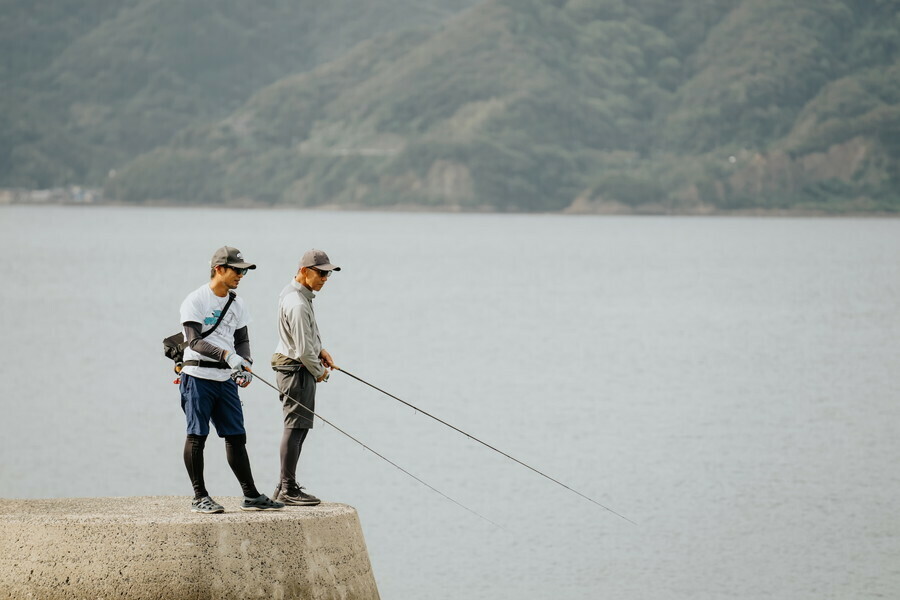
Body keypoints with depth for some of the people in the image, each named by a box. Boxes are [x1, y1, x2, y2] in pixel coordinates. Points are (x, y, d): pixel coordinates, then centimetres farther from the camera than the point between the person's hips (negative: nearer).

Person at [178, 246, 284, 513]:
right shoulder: (196, 300, -9)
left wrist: (245, 365, -4)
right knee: (197, 436, -2)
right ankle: (199, 497, 3)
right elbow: (195, 341, -19)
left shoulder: (236, 304, 12)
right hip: (198, 377, -6)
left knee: (236, 436, 7)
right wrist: (227, 355, -31)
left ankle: (251, 496, 10)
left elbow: (242, 339, 17)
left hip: (225, 379, 6)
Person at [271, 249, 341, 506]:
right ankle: (288, 489, -10)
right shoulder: (298, 305, -24)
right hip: (297, 369, -11)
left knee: (298, 427, 14)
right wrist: (319, 372, -6)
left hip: (293, 366, 11)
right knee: (296, 426, -10)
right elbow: (304, 351, -22)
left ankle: (284, 487, 19)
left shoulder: (292, 291, 10)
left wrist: (321, 350, 16)